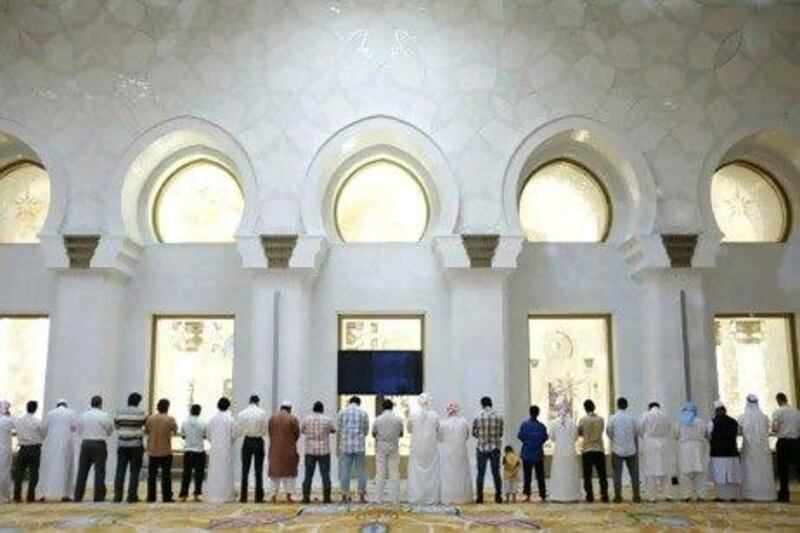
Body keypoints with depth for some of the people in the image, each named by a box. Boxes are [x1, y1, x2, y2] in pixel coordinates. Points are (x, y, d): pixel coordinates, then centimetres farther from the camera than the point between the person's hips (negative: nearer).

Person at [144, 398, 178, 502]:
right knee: (166, 475, 2)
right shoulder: (170, 419, -10)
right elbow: (175, 432, 2)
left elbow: (146, 431, 9)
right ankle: (166, 497, 0)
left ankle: (151, 497, 12)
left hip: (152, 451, 3)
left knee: (152, 475, 10)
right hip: (166, 451, -3)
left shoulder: (150, 419, -2)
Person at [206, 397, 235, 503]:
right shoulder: (230, 419, -9)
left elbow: (207, 434, 5)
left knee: (214, 472, 9)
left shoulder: (212, 419, -1)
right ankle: (225, 495, 4)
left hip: (215, 449, 3)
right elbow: (234, 435, -6)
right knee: (226, 472, 4)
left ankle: (213, 496, 12)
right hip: (227, 449, -3)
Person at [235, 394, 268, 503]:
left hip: (247, 442, 1)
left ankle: (243, 497, 9)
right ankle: (258, 497, 6)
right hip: (259, 442, -1)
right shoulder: (262, 413, -7)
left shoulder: (241, 413, -4)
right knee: (258, 470, 5)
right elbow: (264, 431, -4)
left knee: (245, 470, 8)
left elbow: (238, 431, -2)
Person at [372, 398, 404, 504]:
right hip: (394, 447, 0)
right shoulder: (398, 419, -5)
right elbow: (401, 434, 5)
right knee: (394, 473, 5)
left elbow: (373, 434, 3)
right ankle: (394, 498, 5)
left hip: (381, 447, 0)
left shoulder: (377, 420, -6)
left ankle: (379, 498, 6)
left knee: (380, 473, 5)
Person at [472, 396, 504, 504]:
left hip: (482, 448, -1)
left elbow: (474, 433, 0)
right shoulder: (498, 417, -3)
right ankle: (498, 497, 10)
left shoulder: (478, 417, -7)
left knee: (480, 473, 5)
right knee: (496, 473, 9)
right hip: (495, 448, 1)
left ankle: (479, 497, 4)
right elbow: (501, 433, 4)